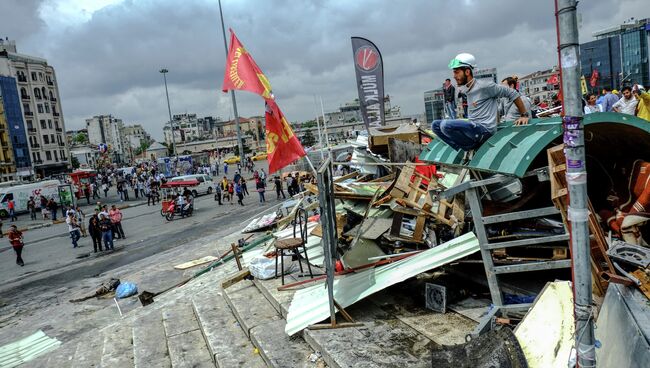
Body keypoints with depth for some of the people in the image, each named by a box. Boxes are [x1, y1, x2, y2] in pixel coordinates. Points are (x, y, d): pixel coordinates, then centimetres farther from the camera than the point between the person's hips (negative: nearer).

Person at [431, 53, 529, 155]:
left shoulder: (483, 86, -9)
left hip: (485, 131, -9)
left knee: (446, 125, -28)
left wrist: (524, 115, -1)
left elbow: (512, 93, -3)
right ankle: (466, 149, -4)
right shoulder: (467, 90, 16)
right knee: (435, 124, 2)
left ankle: (471, 147, -8)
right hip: (473, 128, 9)